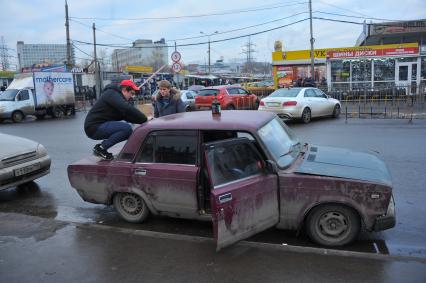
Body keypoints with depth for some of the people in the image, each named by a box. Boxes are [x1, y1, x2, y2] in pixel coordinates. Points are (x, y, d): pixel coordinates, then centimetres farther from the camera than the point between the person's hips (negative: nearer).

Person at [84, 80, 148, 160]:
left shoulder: (117, 96, 20)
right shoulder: (112, 94, -12)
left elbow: (127, 115, 12)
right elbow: (128, 109, -28)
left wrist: (143, 120, -2)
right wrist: (145, 119, -21)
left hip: (99, 126, 10)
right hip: (94, 127, -10)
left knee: (129, 132, 13)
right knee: (127, 128, -24)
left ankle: (101, 147, 10)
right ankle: (101, 148, -14)